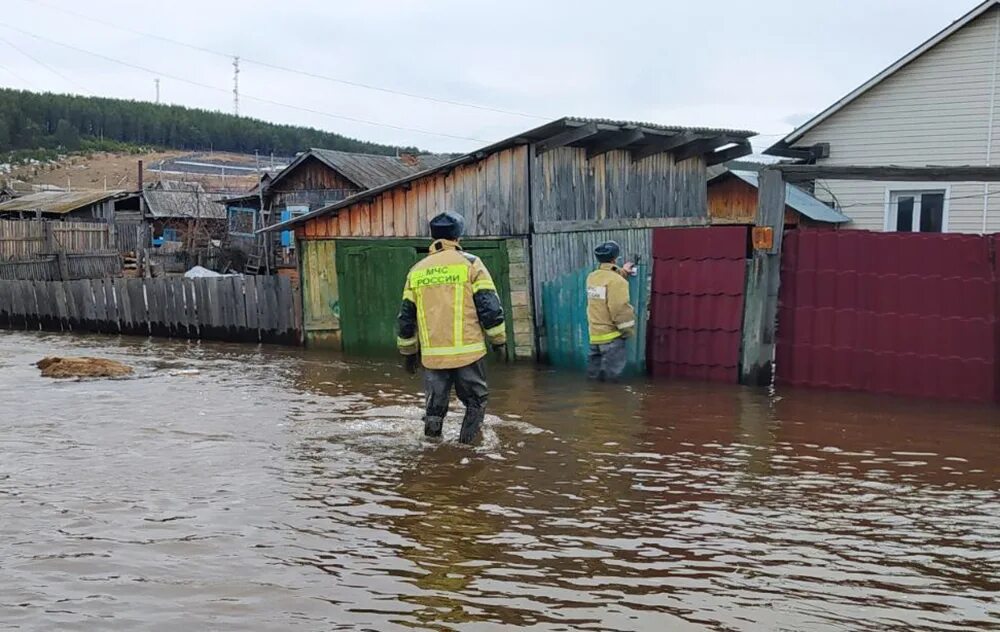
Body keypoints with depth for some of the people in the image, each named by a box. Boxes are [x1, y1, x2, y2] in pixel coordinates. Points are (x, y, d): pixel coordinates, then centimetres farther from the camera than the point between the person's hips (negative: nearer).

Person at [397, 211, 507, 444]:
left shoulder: (417, 270, 11)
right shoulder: (470, 264, -1)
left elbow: (406, 317, 14)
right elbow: (489, 306, -5)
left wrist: (408, 351, 24)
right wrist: (499, 340, 5)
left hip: (432, 354, 3)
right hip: (468, 351, -3)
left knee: (435, 406, 16)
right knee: (475, 400, 12)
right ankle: (468, 437, 2)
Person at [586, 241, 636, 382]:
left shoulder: (592, 277, 7)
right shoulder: (616, 281, -17)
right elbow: (620, 309, -21)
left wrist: (622, 272, 38)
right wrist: (629, 329, -10)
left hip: (594, 333, 8)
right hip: (611, 334, -8)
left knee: (595, 371, 15)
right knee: (611, 372, 0)